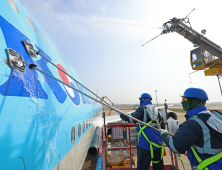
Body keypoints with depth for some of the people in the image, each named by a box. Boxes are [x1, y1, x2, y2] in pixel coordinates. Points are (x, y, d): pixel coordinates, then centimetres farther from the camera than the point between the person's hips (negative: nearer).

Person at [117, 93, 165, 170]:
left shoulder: (142, 109, -7)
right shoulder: (157, 111, 13)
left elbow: (132, 119, -20)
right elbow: (163, 127, 16)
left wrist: (121, 115, -5)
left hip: (146, 144, -7)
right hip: (158, 143, 7)